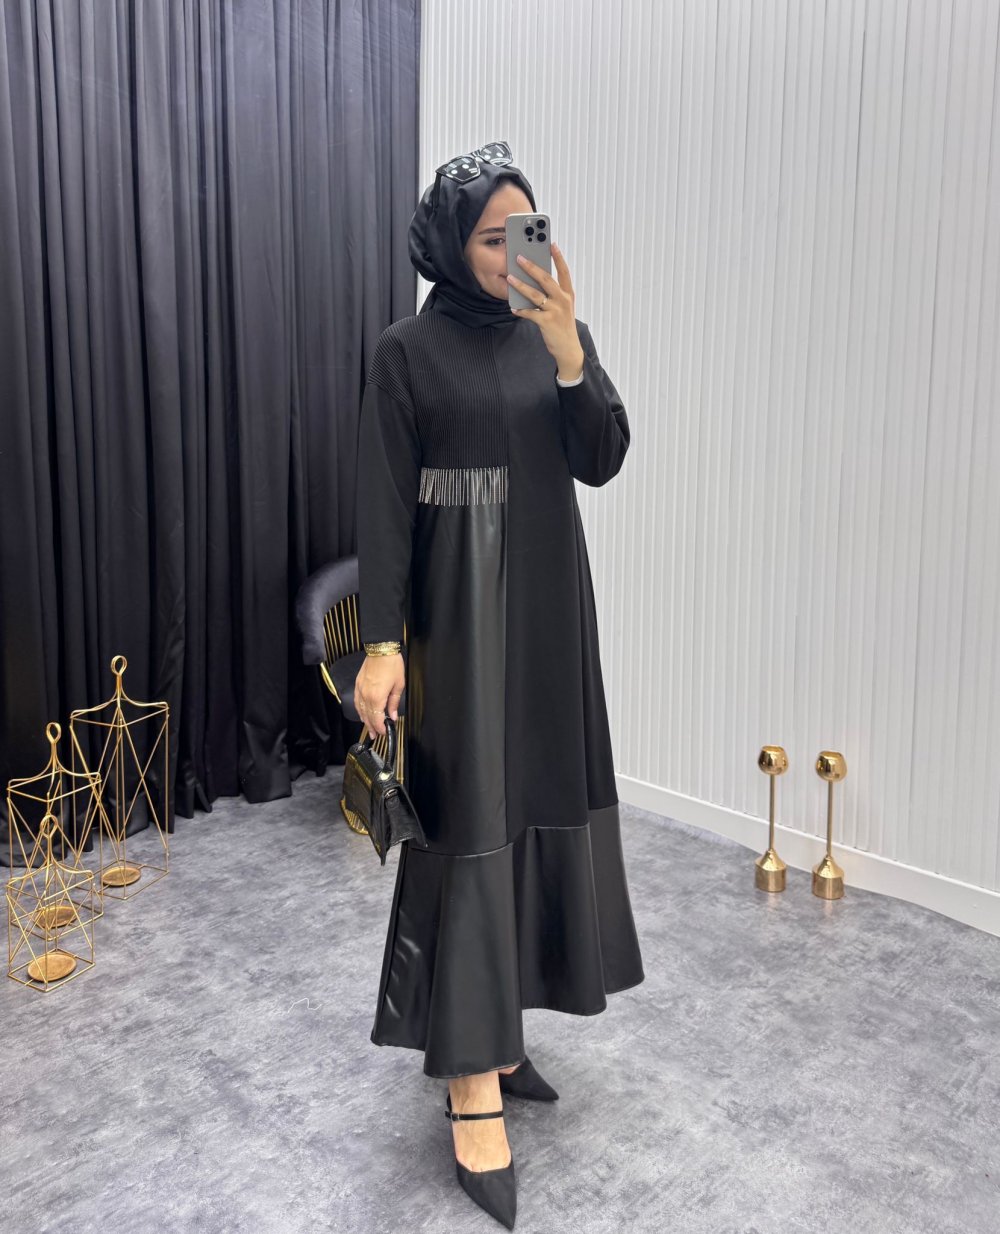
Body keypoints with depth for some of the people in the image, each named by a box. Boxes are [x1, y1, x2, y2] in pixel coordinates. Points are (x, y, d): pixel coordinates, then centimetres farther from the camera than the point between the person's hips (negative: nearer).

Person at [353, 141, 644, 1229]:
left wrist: (567, 349, -17)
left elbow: (601, 461, -3)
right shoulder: (408, 351, -5)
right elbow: (383, 504, -9)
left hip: (550, 605, 6)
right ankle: (473, 1092, 5)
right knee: (470, 824, -5)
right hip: (458, 610, -6)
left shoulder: (556, 335, 9)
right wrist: (382, 642, -17)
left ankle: (494, 1030, 30)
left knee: (539, 808, 11)